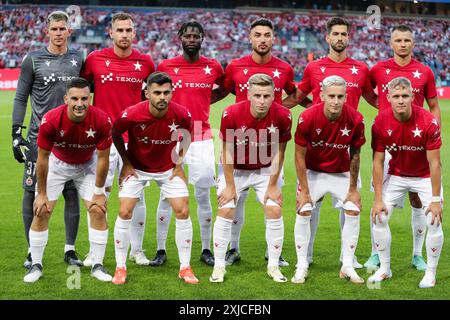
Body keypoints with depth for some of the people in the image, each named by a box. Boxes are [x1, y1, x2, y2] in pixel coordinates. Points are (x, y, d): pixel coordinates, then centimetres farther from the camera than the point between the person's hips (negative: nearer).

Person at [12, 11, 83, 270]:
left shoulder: (78, 58, 8)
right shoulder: (33, 60, 0)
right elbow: (21, 98, 2)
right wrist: (16, 132, -4)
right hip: (39, 138, -2)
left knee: (72, 194, 3)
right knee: (32, 193, -1)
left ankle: (70, 249, 14)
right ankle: (33, 251, 11)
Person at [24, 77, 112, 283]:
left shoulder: (101, 121, -31)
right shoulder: (50, 120, -33)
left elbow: (103, 159, -16)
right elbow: (42, 159, -19)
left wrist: (99, 193, -10)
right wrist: (42, 194, -12)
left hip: (87, 165, 1)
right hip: (56, 163, -1)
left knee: (98, 211, -7)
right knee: (41, 211, -6)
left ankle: (97, 266, 8)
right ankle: (36, 266, 10)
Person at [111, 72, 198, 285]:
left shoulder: (182, 114, -22)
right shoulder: (132, 114, -27)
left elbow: (187, 134, 3)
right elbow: (115, 134, -5)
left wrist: (179, 163, 0)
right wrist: (126, 162, -6)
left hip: (168, 168, 1)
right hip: (136, 168, -1)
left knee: (182, 212, -6)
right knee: (125, 212, -10)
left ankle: (185, 268, 7)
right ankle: (121, 268, 4)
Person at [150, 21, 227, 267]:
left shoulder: (213, 67, 3)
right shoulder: (166, 66, 1)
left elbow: (223, 89, 21)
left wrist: (203, 102, 9)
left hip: (202, 138, 1)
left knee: (203, 195, 4)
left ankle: (206, 249, 15)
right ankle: (161, 250, 11)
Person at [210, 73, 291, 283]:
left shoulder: (282, 116, -23)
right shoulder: (231, 114, -26)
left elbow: (278, 153, -10)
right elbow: (227, 152, -15)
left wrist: (273, 185, -7)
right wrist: (230, 186, -10)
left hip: (266, 170, 1)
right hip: (235, 170, -1)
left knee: (274, 212, -8)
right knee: (225, 212, -9)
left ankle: (273, 266, 6)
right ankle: (219, 266, 4)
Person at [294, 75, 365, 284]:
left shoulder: (355, 120, -21)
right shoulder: (307, 118, -26)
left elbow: (355, 155, -6)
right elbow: (300, 155, -15)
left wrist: (353, 189, -1)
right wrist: (304, 191, -14)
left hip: (341, 173, 2)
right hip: (313, 172, -2)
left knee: (353, 211, -7)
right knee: (303, 212, -13)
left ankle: (347, 267, 6)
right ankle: (301, 266, 1)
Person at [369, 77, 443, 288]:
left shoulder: (428, 121, -27)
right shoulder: (381, 122, -20)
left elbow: (434, 163, -21)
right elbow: (378, 162, -13)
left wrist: (435, 199, -21)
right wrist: (378, 199, -14)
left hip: (425, 176, -2)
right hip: (396, 174, 2)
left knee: (434, 221, -13)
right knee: (379, 216, -6)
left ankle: (431, 273, 6)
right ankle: (384, 269, 12)